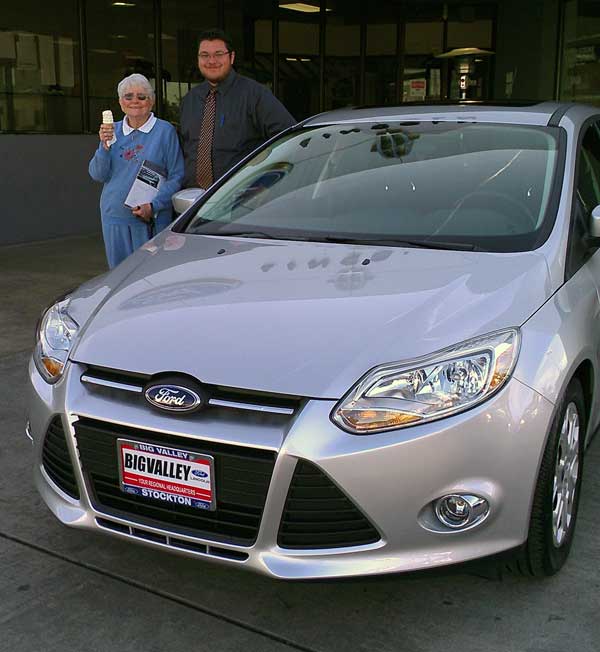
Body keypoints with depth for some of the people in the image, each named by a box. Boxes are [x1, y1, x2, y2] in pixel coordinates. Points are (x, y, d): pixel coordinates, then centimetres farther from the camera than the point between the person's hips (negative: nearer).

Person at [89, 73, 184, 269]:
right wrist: (105, 146, -10)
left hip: (151, 220, -4)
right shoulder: (113, 131, 11)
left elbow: (176, 177, -5)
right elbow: (98, 175, 7)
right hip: (115, 217, 4)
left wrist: (154, 206, -16)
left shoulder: (165, 131, -2)